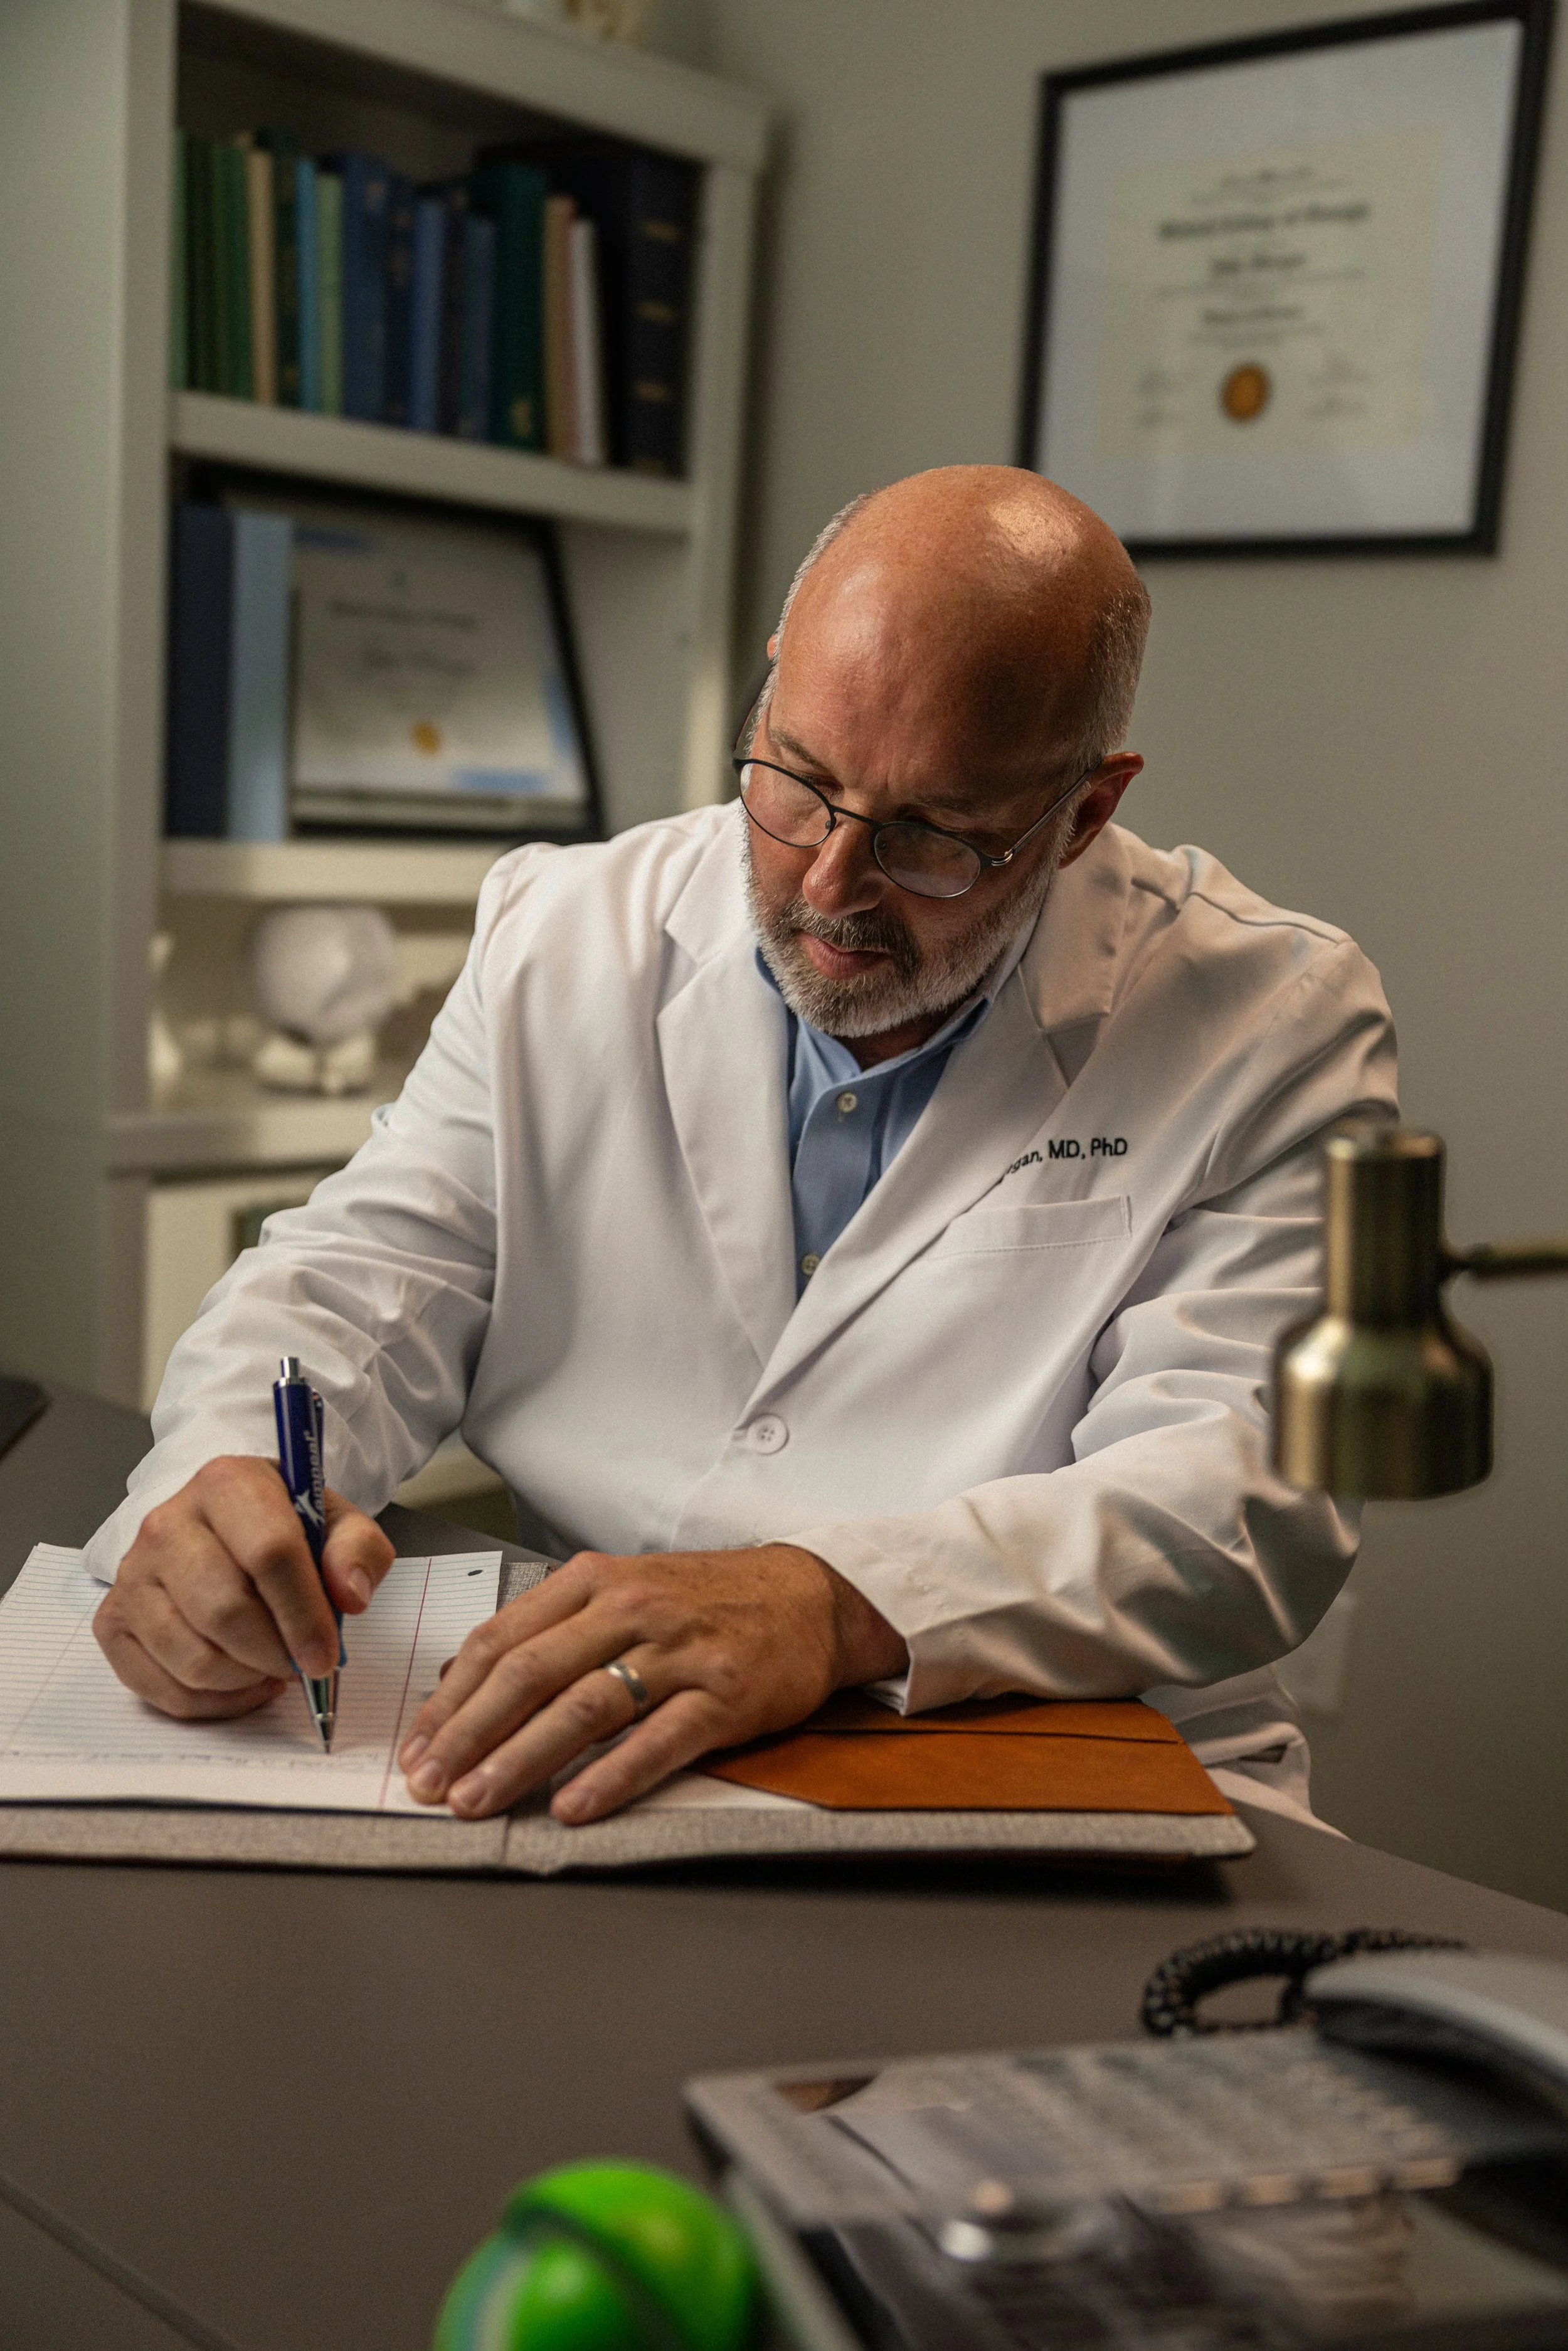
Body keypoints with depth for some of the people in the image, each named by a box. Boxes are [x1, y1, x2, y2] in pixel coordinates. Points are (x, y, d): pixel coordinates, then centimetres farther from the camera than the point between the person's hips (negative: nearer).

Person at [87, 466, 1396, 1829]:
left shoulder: (1273, 1025, -6)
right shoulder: (564, 938, 6)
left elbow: (1242, 1496, -16)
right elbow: (362, 1286, 6)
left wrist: (840, 1607, -33)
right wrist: (222, 1478, -18)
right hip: (571, 1777, 3)